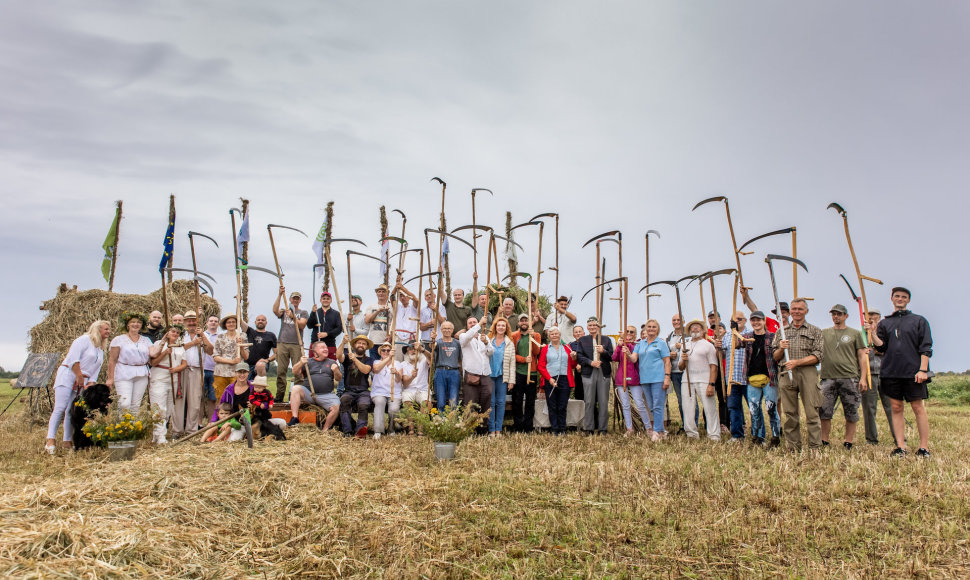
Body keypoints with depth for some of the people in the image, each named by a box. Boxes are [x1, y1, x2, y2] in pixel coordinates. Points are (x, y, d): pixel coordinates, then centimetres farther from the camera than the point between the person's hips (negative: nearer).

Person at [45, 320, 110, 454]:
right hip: (68, 375, -7)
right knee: (60, 408, -15)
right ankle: (50, 441, -17)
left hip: (83, 381, 7)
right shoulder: (84, 339, -1)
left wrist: (89, 386, 2)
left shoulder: (101, 351, 22)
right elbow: (73, 358, -13)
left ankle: (68, 442, 4)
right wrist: (79, 376, -15)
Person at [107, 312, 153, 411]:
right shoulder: (119, 339, 4)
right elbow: (112, 360, 0)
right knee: (125, 404, -14)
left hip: (141, 376, 3)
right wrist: (110, 378, -5)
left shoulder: (146, 340, 15)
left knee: (136, 405, 4)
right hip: (123, 375, -3)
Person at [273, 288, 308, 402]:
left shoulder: (303, 313, 14)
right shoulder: (284, 311, 18)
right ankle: (280, 394, 4)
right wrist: (280, 295, -11)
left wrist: (293, 317, -19)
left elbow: (302, 325, -3)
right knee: (281, 370, -2)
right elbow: (275, 310, -5)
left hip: (296, 344, -1)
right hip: (282, 343, 1)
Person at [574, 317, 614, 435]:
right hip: (589, 373, 0)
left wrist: (603, 351, -13)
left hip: (603, 373, 1)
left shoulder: (606, 340, 12)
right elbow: (579, 357, 1)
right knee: (589, 402, 2)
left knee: (604, 402, 2)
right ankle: (588, 428, 9)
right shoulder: (582, 340, 11)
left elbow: (611, 356, 6)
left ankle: (603, 429, 10)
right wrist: (590, 362, -14)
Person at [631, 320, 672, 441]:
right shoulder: (640, 344, 14)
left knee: (658, 406, -7)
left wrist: (667, 377, -12)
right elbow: (634, 359, 5)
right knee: (651, 407, 10)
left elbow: (667, 361, -2)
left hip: (658, 378, -5)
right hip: (644, 379, 5)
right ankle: (662, 430, 20)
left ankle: (657, 432, -3)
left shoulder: (661, 343, 1)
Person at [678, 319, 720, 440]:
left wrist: (711, 384, -13)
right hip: (687, 381, 4)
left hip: (704, 381, -4)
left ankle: (714, 436, 1)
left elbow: (713, 366, -2)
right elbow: (680, 367, 19)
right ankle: (692, 435, 11)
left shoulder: (708, 345, 6)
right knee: (687, 409, 2)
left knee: (710, 409, -5)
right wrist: (683, 360, -4)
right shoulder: (685, 346, 20)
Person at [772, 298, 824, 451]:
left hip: (808, 373, -2)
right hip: (786, 374, 2)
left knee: (812, 413, -5)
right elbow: (775, 357, 16)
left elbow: (817, 356, -1)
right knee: (790, 414, 3)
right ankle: (793, 448, 9)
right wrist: (781, 349, -5)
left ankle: (815, 448, 0)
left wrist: (797, 362, -13)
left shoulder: (814, 331, 10)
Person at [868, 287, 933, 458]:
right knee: (896, 408, 3)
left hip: (913, 373, -3)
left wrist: (923, 369, -8)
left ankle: (924, 447, 3)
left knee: (918, 408, -2)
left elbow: (926, 347, 1)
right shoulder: (884, 323, 15)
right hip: (891, 372, 3)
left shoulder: (919, 320, 8)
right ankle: (901, 447, 6)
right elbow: (881, 347, 7)